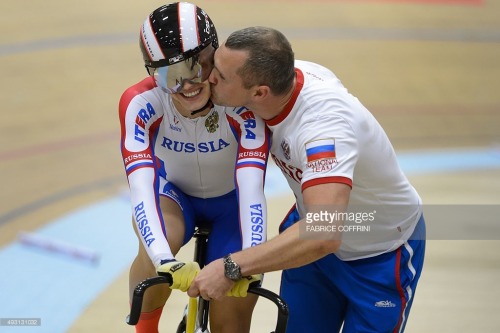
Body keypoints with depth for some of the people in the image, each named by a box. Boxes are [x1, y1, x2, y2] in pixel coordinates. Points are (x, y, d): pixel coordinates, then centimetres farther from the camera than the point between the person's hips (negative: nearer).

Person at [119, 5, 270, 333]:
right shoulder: (140, 104, -31)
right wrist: (167, 262, -56)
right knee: (158, 246, -35)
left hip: (230, 200, 0)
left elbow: (251, 186, -41)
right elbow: (141, 186, -40)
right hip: (173, 194, 0)